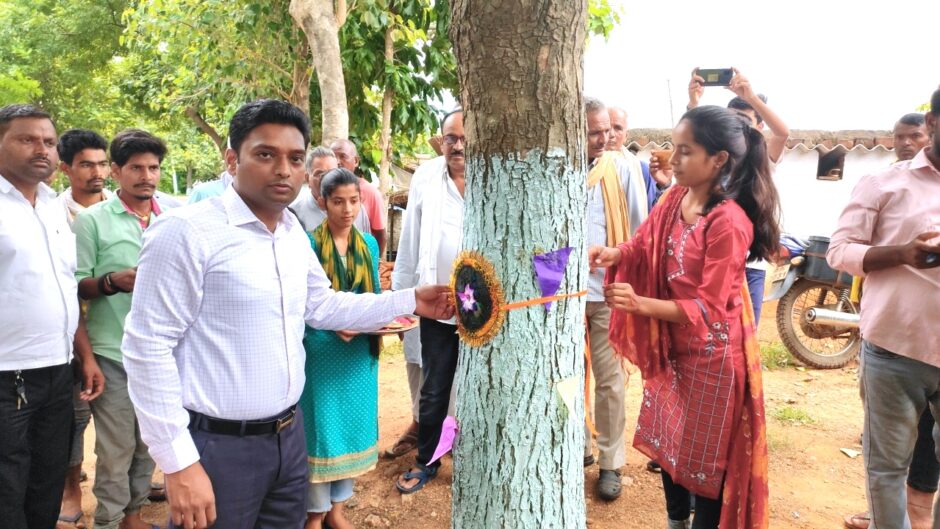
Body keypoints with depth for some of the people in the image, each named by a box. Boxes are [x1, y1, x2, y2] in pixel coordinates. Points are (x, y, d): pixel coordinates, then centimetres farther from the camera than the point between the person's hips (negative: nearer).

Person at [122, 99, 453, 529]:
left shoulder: (293, 231, 6)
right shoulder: (185, 231, -18)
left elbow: (321, 306, 15)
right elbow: (148, 348, -17)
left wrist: (411, 301, 8)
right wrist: (180, 464, -17)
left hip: (289, 436, 7)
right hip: (219, 446, -7)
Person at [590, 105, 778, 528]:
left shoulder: (729, 223, -27)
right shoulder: (675, 198, -3)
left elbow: (708, 308, -25)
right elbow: (644, 247, 3)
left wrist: (640, 304, -35)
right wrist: (613, 254, -19)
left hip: (711, 355, -8)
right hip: (672, 346, 8)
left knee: (705, 457, 9)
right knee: (668, 442, 23)